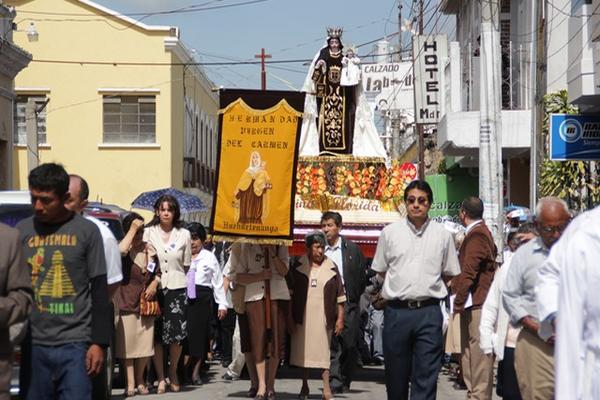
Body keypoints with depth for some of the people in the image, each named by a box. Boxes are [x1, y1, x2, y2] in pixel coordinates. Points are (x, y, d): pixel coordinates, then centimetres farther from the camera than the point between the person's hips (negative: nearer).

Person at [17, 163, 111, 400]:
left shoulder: (86, 231, 2)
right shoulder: (23, 231, 9)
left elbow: (99, 291, 2)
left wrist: (99, 343, -3)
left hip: (74, 345, -2)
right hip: (33, 344, 2)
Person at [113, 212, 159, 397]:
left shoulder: (149, 249, 14)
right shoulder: (124, 249, -3)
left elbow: (158, 272, 23)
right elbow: (120, 251, -29)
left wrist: (154, 284, 2)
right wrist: (132, 229, -19)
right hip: (127, 302, -5)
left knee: (145, 343, 6)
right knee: (128, 343, -6)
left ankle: (140, 381, 16)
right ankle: (130, 384, -3)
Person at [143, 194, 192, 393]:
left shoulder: (184, 234, 5)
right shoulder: (148, 232, 2)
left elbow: (186, 265, 13)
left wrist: (174, 276, 7)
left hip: (176, 288, 1)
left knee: (177, 334, -2)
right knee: (156, 335, -1)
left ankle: (173, 373, 21)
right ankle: (160, 378, 8)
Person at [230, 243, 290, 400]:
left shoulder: (281, 247, 8)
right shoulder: (247, 247, 4)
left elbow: (283, 271, -2)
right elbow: (238, 277, 1)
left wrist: (273, 253, -12)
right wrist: (259, 276, -12)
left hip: (278, 295, 1)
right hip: (255, 296, -1)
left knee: (276, 339, 0)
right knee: (258, 340, -5)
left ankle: (271, 384, 10)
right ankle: (261, 385, -1)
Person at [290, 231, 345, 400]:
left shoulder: (331, 268, 5)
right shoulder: (298, 267, 3)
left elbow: (340, 296, 6)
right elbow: (290, 294, 6)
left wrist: (340, 318, 1)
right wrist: (290, 318, 2)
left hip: (323, 319, -1)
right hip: (302, 318, 1)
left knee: (323, 353, -3)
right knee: (303, 352, 8)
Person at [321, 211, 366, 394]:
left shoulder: (352, 249, 6)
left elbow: (362, 276, 8)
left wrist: (355, 296, 2)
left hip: (348, 303, 0)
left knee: (350, 344, 1)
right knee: (331, 343, -4)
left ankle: (345, 381, 14)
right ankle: (334, 381, -4)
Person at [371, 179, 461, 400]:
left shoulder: (442, 234, 5)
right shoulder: (390, 232, 5)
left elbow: (450, 273, 13)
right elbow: (381, 271, 14)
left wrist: (427, 283, 8)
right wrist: (403, 283, 9)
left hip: (429, 312, -1)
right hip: (397, 310, 1)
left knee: (426, 377, -4)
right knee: (396, 374, 9)